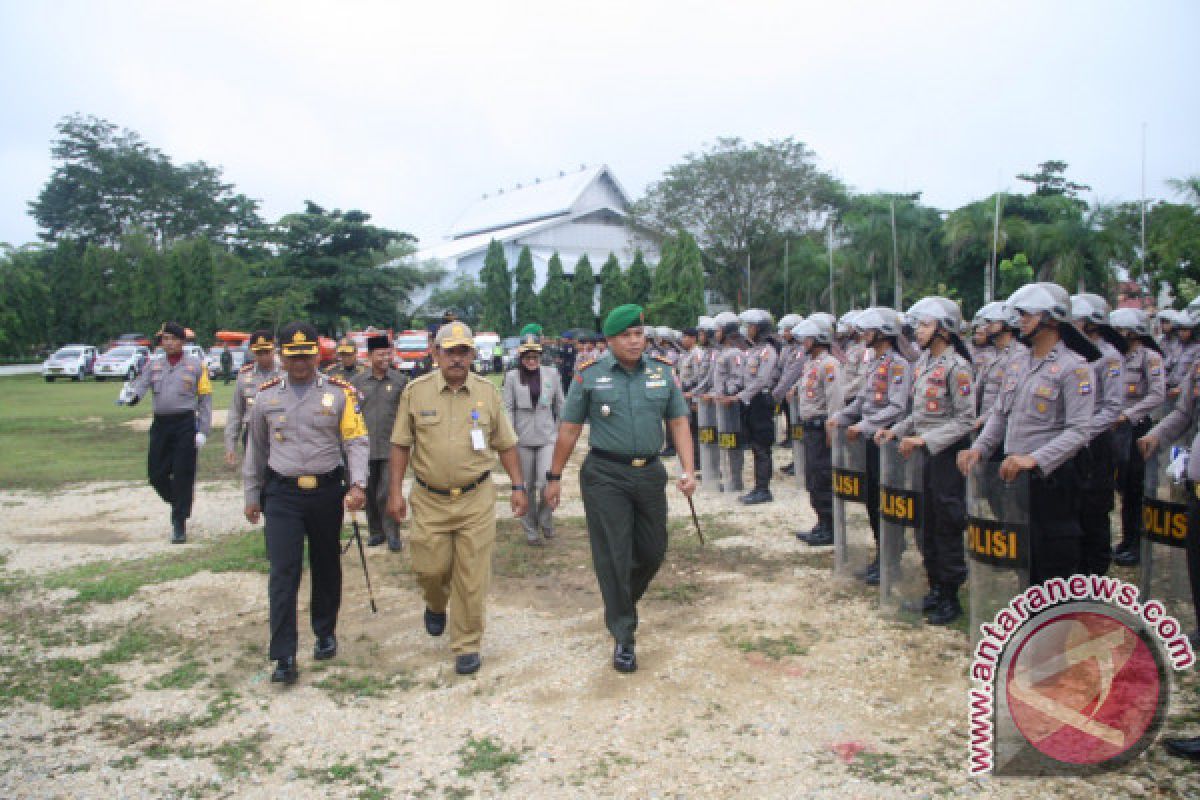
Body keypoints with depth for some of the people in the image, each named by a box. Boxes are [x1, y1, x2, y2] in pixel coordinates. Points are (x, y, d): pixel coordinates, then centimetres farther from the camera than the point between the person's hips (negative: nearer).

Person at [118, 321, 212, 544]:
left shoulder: (195, 365, 2)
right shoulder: (154, 365, 12)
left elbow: (205, 398, 1)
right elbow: (140, 385, -2)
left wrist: (202, 431, -7)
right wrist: (129, 395, -27)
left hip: (185, 424, -4)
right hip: (160, 424, 4)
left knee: (183, 474, -4)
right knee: (156, 473, 5)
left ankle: (179, 522, 6)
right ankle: (178, 504, 32)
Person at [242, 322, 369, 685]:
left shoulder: (340, 392, -3)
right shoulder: (266, 395, 4)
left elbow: (356, 441, -7)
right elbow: (255, 448, 13)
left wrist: (358, 484, -22)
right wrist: (252, 495, 15)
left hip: (327, 491, 0)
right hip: (282, 494, 0)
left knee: (327, 566, 13)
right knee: (283, 572, -6)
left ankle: (325, 634, 33)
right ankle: (284, 657, -2)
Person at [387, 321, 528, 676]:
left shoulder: (487, 392, 1)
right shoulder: (416, 391, -1)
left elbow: (505, 444, 8)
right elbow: (401, 445, 4)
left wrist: (518, 487, 3)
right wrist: (396, 491, -1)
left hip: (476, 498, 0)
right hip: (429, 499, 0)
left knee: (472, 579, 2)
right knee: (430, 568, 5)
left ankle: (467, 645, 17)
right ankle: (436, 605, 41)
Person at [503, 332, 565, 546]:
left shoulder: (551, 374, 3)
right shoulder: (512, 377, 0)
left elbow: (559, 405, 10)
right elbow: (508, 408, 0)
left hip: (547, 437, 0)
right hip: (523, 440, 0)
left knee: (547, 483, -14)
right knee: (527, 487, 9)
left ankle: (545, 519, 14)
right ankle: (531, 530, 25)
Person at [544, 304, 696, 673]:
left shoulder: (663, 372, 5)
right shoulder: (589, 376, -3)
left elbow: (678, 423, 6)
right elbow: (569, 430, 1)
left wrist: (688, 469, -6)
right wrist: (554, 477, 4)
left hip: (650, 473, 4)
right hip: (605, 476, -3)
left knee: (653, 551, 14)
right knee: (614, 557, -1)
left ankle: (622, 604, 43)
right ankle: (623, 638, 12)